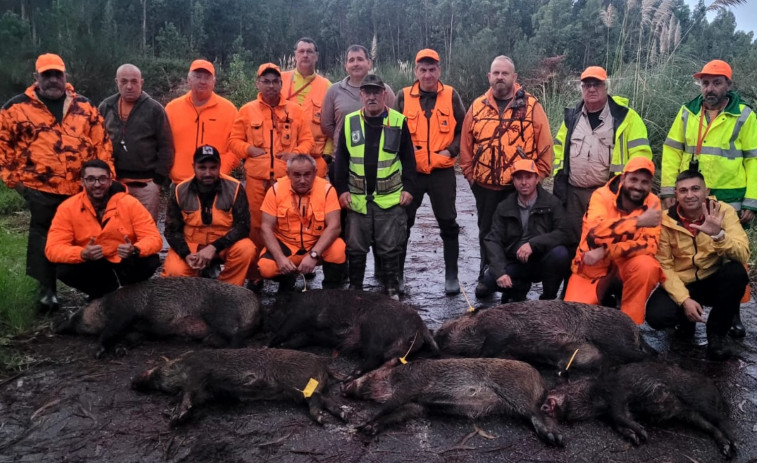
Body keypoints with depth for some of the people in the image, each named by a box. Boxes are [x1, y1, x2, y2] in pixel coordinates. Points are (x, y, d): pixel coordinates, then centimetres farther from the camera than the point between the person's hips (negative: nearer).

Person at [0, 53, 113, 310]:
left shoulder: (84, 106, 10)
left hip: (83, 189, 2)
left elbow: (102, 143, 10)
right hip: (40, 189, -2)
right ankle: (47, 289, 18)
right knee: (43, 237, 5)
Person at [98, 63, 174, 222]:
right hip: (112, 182, 3)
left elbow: (166, 146, 0)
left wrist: (159, 178, -5)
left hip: (146, 184, -3)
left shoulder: (154, 109, 0)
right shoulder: (105, 107, 9)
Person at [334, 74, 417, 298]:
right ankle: (354, 289, 24)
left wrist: (408, 188, -3)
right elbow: (341, 160, 7)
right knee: (355, 247, 9)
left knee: (390, 247, 6)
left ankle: (392, 290, 19)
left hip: (390, 197, -2)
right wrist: (342, 189, 1)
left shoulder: (398, 121, 0)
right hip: (357, 197, 2)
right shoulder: (350, 122, 4)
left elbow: (408, 159, 3)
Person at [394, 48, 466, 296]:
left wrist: (450, 151, -9)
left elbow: (463, 130, 5)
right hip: (410, 171, 1)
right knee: (403, 222, 6)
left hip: (442, 171, 0)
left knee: (448, 223, 5)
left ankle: (452, 275, 17)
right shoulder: (404, 96, 2)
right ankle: (397, 274, 19)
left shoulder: (451, 96, 2)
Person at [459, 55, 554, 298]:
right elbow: (466, 144, 8)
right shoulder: (477, 106, 4)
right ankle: (486, 277, 28)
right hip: (485, 187, 2)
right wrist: (470, 174, 5)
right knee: (487, 233, 13)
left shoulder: (531, 106, -3)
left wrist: (538, 176, -4)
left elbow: (545, 145, -3)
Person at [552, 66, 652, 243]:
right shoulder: (572, 117, 12)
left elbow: (640, 153, -6)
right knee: (573, 241, 10)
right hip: (574, 193, 4)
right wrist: (559, 182, 6)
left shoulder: (625, 116, -2)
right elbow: (559, 150, 16)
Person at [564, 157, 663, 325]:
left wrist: (605, 252, -30)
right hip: (592, 269, -1)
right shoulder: (602, 196, -16)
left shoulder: (652, 203, -9)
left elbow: (649, 245, -20)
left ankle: (629, 324, -11)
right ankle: (606, 301, 16)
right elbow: (596, 233, -34)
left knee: (647, 265, -32)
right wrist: (639, 221, -42)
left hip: (625, 266, 1)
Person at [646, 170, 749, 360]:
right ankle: (685, 319, 12)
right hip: (681, 284, -1)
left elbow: (742, 256, -23)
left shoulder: (723, 211, -12)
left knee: (736, 271, -32)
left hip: (714, 280, 1)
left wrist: (718, 235, -42)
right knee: (657, 316, -29)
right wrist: (684, 299, -24)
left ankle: (717, 332, -8)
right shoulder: (666, 221, -12)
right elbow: (664, 266, -12)